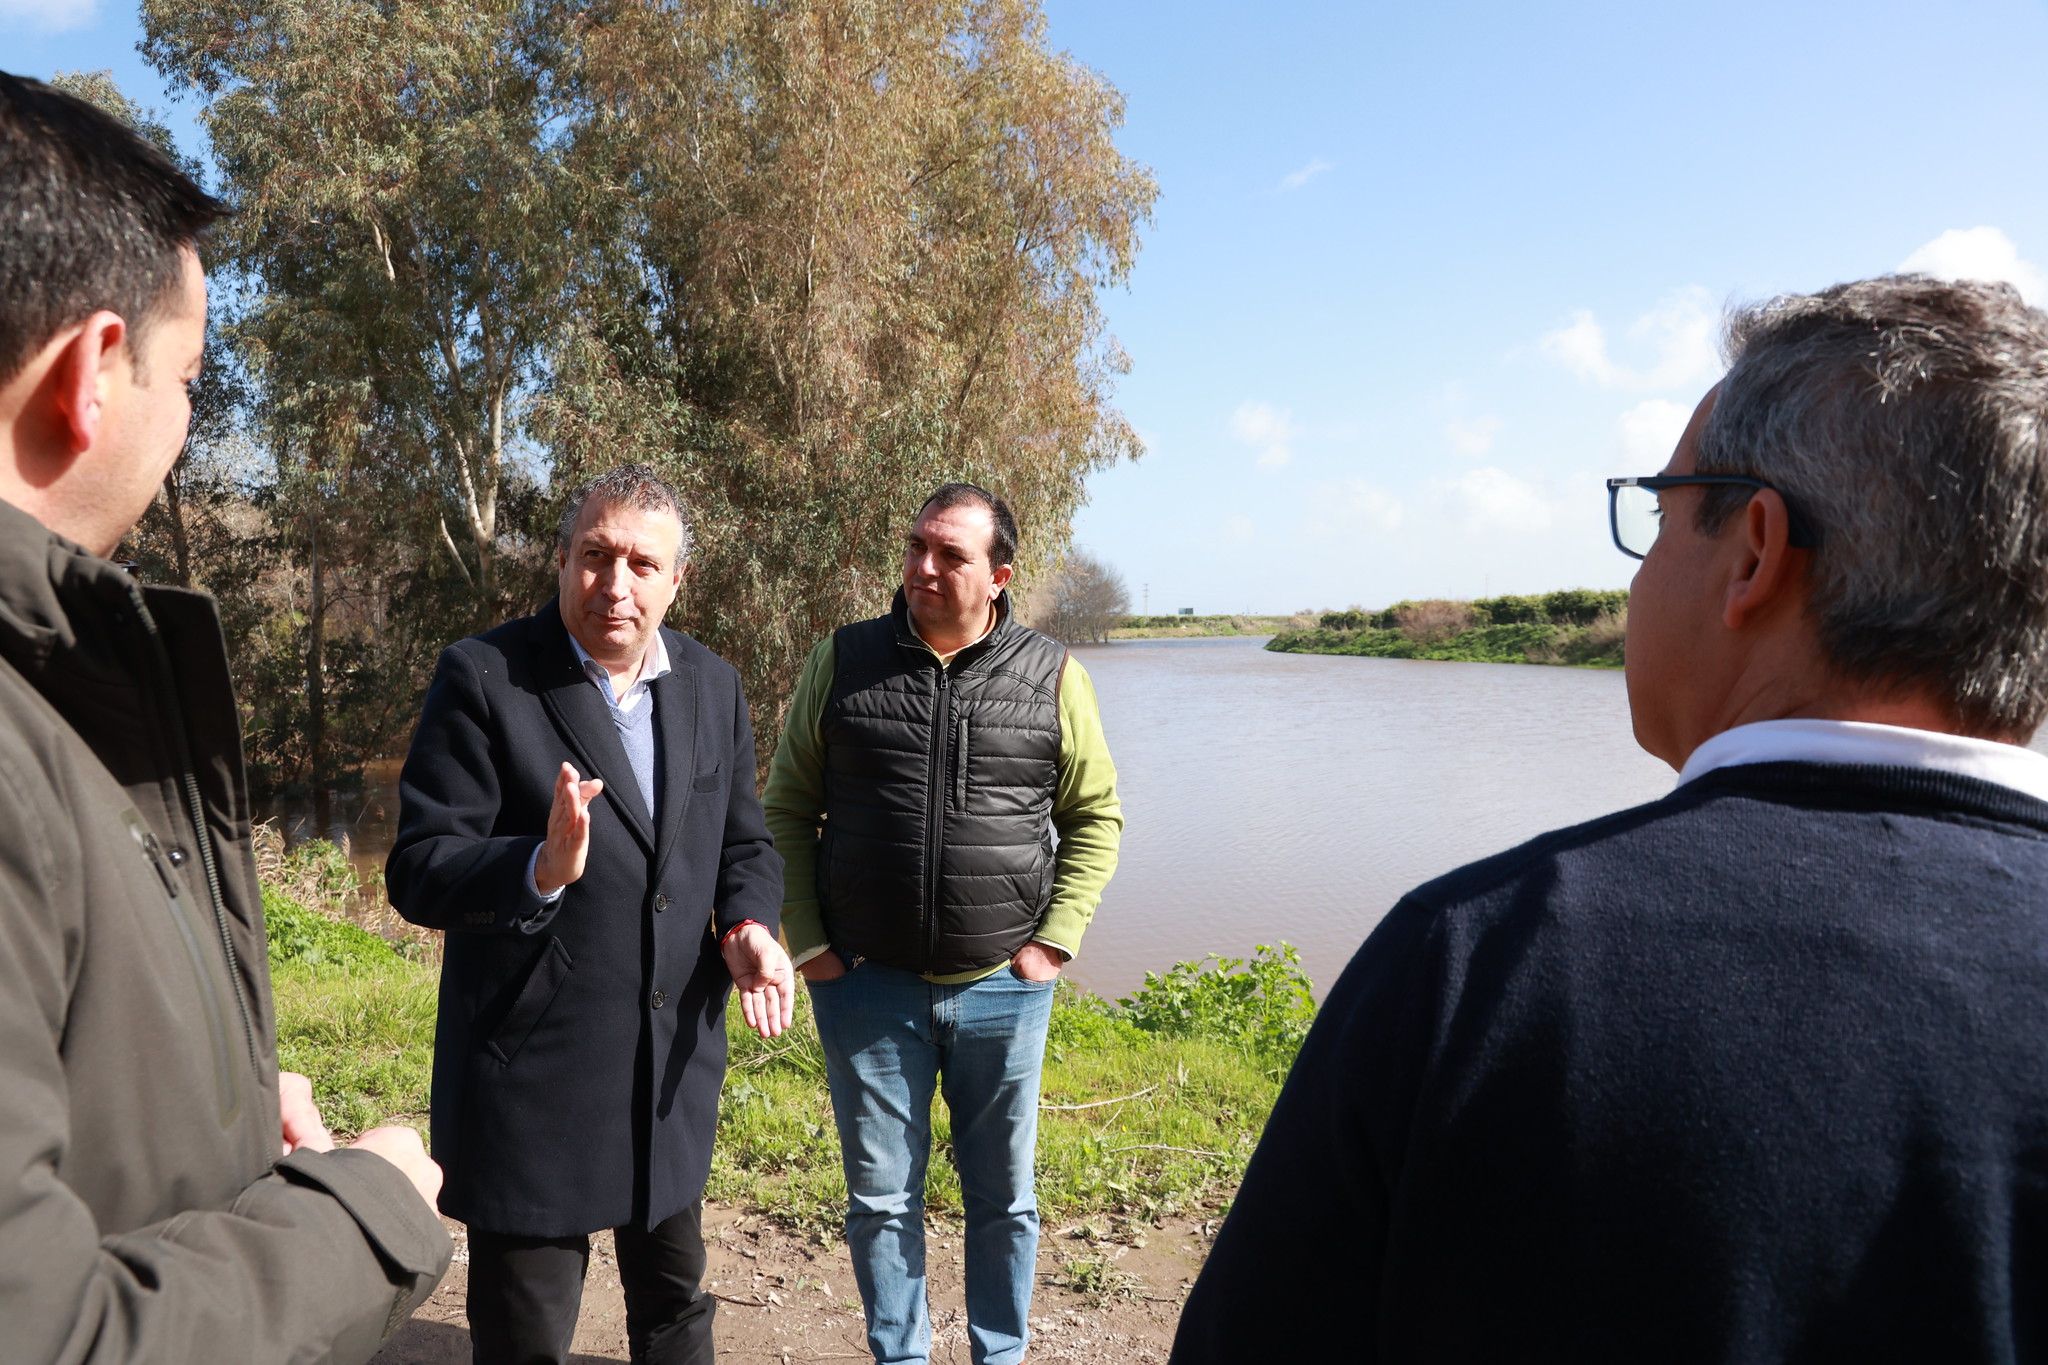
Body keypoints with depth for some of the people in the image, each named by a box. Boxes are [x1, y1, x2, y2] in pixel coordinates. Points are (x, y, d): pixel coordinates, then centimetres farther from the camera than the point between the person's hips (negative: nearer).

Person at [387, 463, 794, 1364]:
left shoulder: (713, 686, 3)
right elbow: (417, 873, -16)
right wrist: (541, 870, -35)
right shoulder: (484, 679, -13)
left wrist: (750, 927, -9)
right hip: (533, 1077, -5)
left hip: (675, 1068, 5)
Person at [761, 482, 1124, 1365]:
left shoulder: (1052, 678, -2)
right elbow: (788, 810, 4)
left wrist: (1055, 939, -3)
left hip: (1003, 988, 0)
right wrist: (807, 942, -2)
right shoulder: (841, 664, -2)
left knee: (1004, 1196, 15)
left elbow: (1095, 816, 5)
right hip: (866, 986, 0)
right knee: (881, 1198, 13)